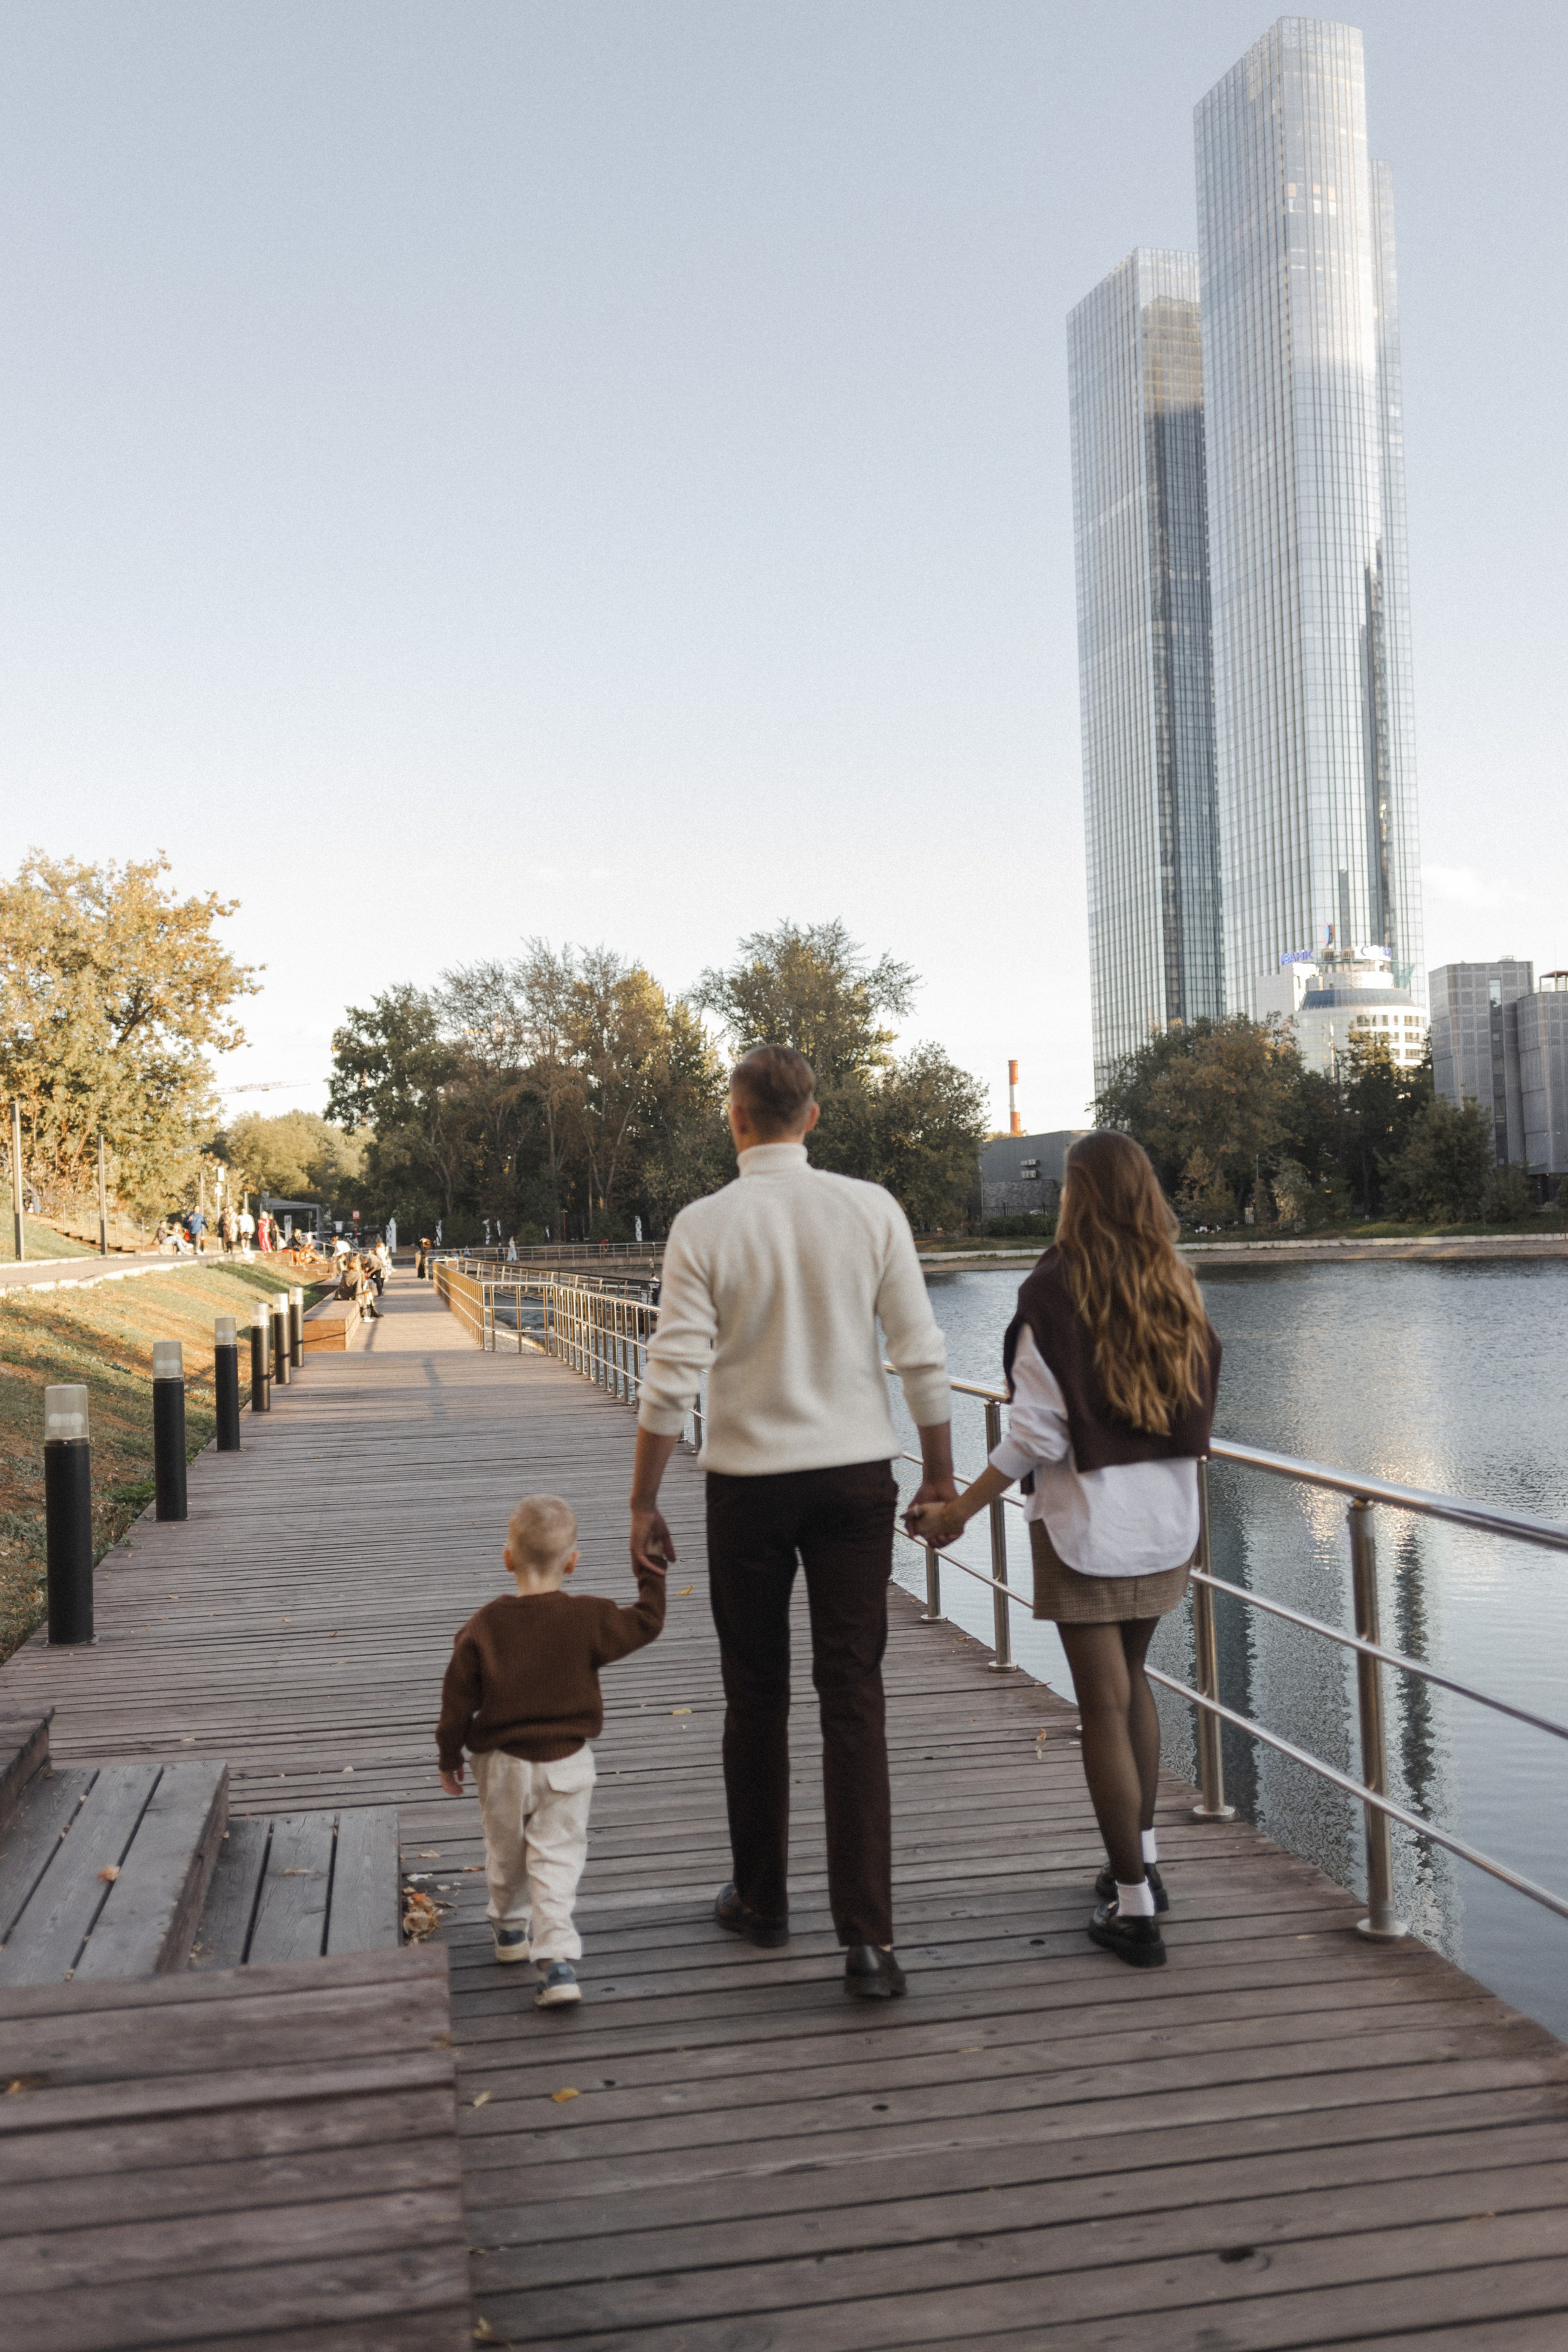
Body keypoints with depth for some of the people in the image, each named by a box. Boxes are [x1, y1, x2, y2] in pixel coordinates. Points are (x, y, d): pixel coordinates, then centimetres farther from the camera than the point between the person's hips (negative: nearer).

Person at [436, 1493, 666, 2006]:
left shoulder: (483, 1626, -10)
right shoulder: (587, 1619, -12)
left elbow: (458, 1700, -4)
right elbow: (646, 1623, -1)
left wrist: (450, 1757, 9)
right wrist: (651, 1574, 13)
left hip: (502, 1762, 1)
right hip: (566, 1761, -1)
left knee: (505, 1851, 22)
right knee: (557, 1859, 2)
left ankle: (510, 1928, 43)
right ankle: (557, 1960, -9)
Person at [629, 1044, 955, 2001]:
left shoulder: (704, 1226, -9)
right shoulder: (871, 1210, -5)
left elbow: (673, 1380, -10)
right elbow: (923, 1357, -3)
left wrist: (645, 1502, -1)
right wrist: (940, 1475, 8)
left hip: (749, 1482, -1)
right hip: (857, 1473, 1)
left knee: (756, 1698, 14)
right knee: (854, 1698, 3)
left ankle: (762, 1899, 30)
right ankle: (868, 1936, 0)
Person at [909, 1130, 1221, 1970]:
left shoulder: (1054, 1292, -14)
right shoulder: (1179, 1292, 1)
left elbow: (1036, 1434, -17)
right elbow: (1197, 1412, 7)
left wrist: (958, 1510, -10)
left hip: (1084, 1524, -5)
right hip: (1166, 1520, 6)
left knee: (1104, 1706, 2)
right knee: (1131, 1680, 24)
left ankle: (1134, 1908, 8)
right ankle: (1142, 1860, 32)